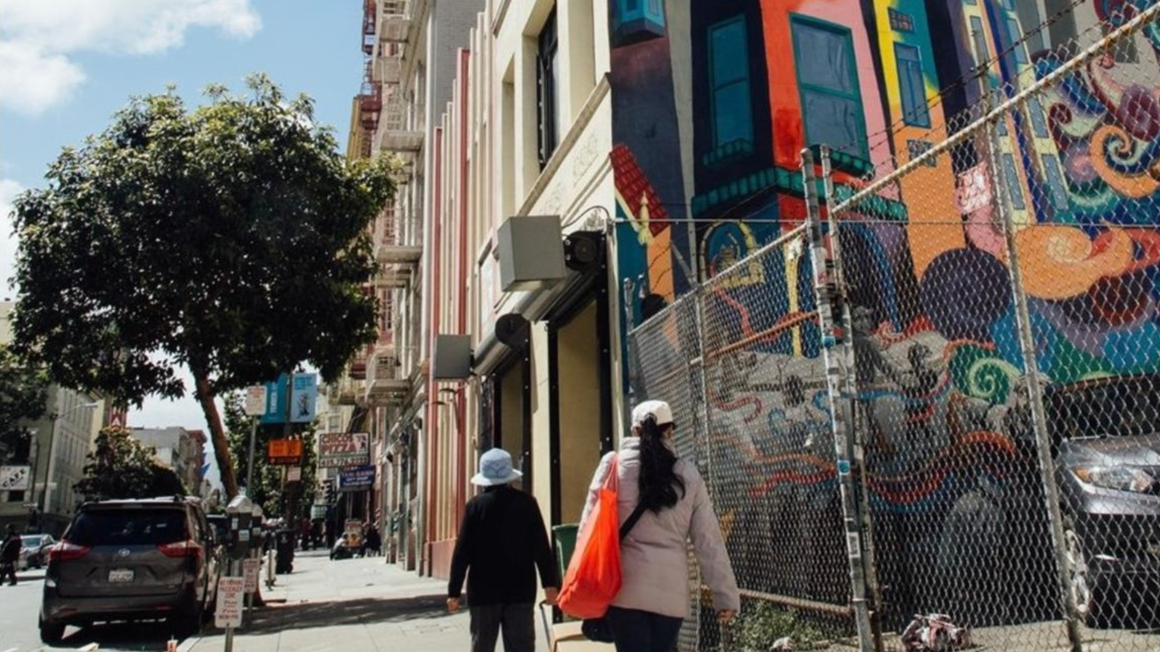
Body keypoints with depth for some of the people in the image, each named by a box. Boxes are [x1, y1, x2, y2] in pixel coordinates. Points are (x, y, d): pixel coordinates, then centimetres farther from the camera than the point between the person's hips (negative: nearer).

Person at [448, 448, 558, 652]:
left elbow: (462, 551, -5)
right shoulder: (526, 503, -2)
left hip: (484, 590, 0)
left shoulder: (475, 506, -5)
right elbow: (541, 546, -4)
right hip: (521, 590, 0)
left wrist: (454, 591, 2)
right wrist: (550, 583, 2)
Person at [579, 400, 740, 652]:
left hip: (626, 585, -2)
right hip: (671, 589, 2)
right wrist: (726, 595, 12)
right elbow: (709, 541, 6)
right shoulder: (688, 475, 5)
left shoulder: (614, 463, 0)